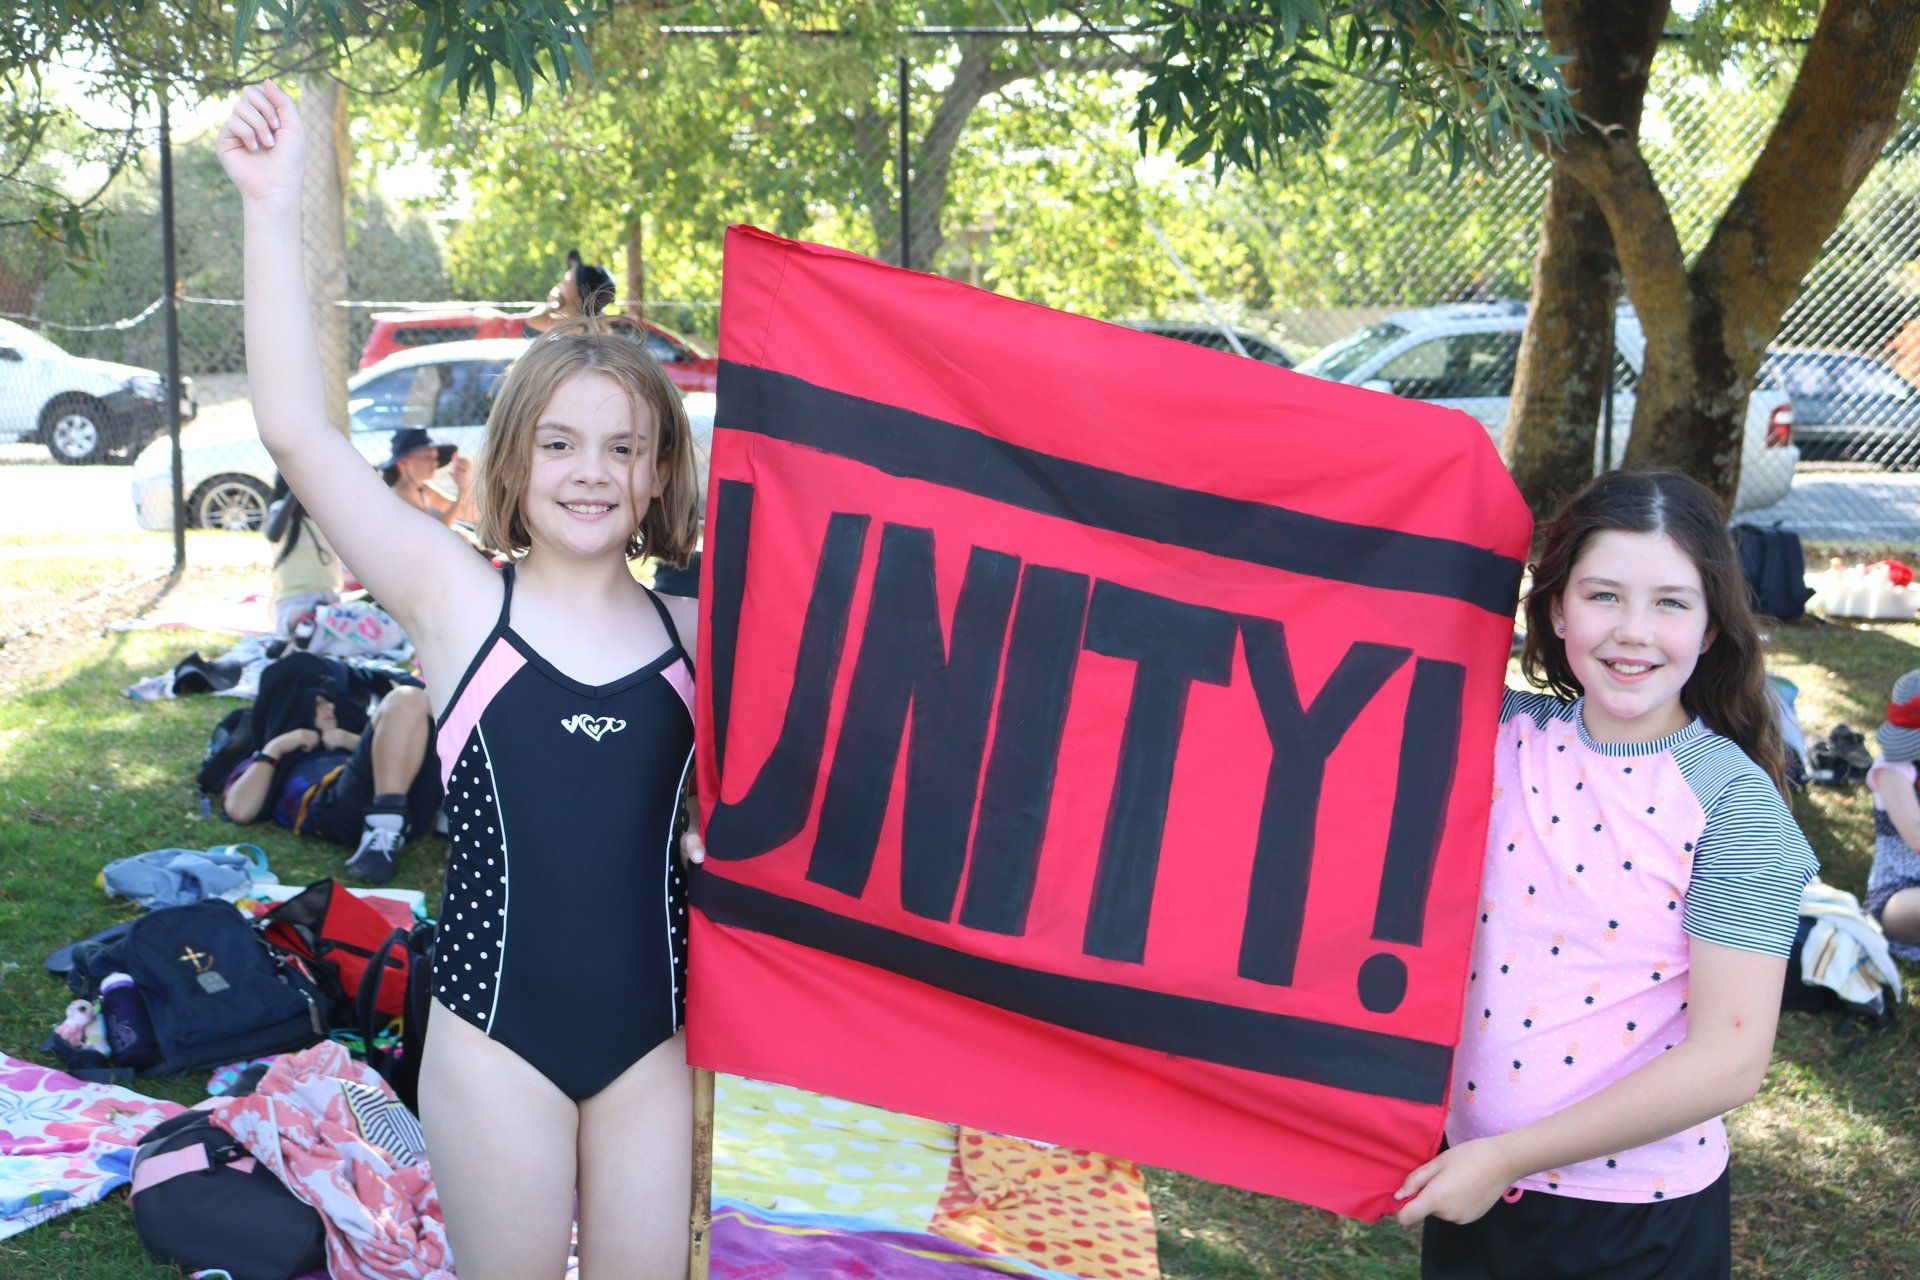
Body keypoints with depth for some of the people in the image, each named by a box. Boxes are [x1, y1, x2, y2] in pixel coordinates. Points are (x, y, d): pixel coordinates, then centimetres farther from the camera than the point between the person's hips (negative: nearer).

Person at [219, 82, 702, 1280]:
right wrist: (274, 206, -16)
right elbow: (298, 430, -13)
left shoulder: (700, 632, 1)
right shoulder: (458, 603, -5)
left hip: (657, 1034, 2)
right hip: (498, 1034, -1)